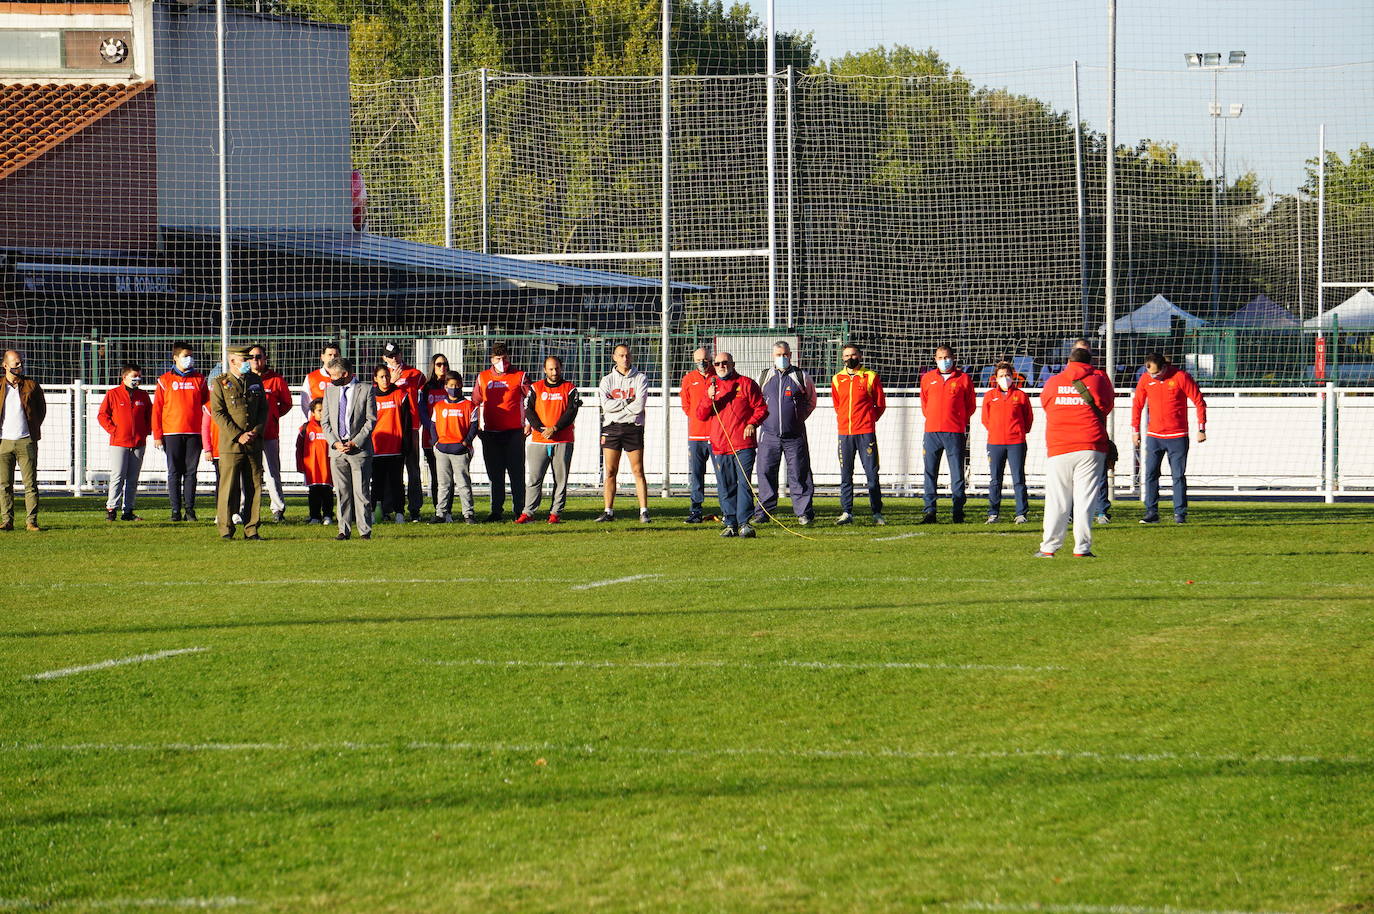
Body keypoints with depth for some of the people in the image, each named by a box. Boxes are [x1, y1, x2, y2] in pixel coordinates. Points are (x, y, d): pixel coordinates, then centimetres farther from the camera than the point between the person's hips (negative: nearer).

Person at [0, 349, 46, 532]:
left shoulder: (31, 385, 8)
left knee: (30, 483, -3)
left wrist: (33, 429, 8)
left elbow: (42, 409, 16)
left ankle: (31, 521, -1)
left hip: (26, 441, 0)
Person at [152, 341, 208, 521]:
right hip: (172, 432, -1)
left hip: (194, 433, 1)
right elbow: (157, 408, 3)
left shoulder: (199, 379, 10)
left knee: (191, 472, 3)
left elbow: (207, 403, 13)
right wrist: (157, 435, -3)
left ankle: (189, 509, 6)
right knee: (174, 473, 0)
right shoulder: (165, 380, 4)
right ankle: (176, 510, 3)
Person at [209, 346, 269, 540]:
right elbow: (217, 413, -7)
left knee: (255, 487, 4)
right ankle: (226, 530, 2)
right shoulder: (220, 383, -1)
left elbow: (264, 409, 14)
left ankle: (251, 529, 10)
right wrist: (238, 436, -13)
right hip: (231, 444, -4)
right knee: (229, 488, -4)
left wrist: (256, 431, -3)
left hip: (254, 444, 4)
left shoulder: (256, 381, 13)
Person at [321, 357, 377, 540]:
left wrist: (355, 443, -9)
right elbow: (325, 421, 12)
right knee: (341, 492, 4)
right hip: (337, 450, 4)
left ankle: (365, 530, -1)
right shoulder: (330, 390, 13)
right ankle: (344, 530, 7)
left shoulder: (365, 390, 0)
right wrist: (335, 442, -3)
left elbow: (371, 420, -2)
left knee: (361, 491, -5)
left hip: (359, 448, -4)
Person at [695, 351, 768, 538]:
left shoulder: (746, 384, 6)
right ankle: (730, 524, 9)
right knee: (725, 487, 4)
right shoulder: (711, 386, 15)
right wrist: (710, 398, -9)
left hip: (743, 444, -3)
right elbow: (700, 415, 8)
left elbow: (761, 407, 6)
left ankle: (744, 523, -11)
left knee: (744, 483, -10)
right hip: (719, 445, 3)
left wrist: (752, 423, -11)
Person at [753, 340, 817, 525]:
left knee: (799, 474, -2)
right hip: (769, 434, 2)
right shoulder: (763, 377, 9)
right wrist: (763, 419, 9)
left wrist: (799, 418, 7)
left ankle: (804, 512, 3)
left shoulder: (801, 377, 4)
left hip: (794, 435, -2)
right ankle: (764, 511, 10)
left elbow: (811, 402, 14)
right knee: (766, 473, 2)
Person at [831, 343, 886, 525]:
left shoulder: (871, 377, 3)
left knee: (872, 474, -3)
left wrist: (868, 420, 8)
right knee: (845, 474, 2)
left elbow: (880, 404, 9)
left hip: (866, 433, -3)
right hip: (845, 433, 3)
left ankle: (877, 512, 0)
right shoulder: (837, 379, 11)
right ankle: (847, 512, 6)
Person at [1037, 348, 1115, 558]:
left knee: (1056, 501, 3)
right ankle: (1082, 548, -3)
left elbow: (1044, 404, 20)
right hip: (1091, 448, -1)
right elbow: (1106, 406, 11)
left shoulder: (1053, 382, 7)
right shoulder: (1098, 380, 3)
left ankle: (1049, 547, 4)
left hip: (1059, 450, 1)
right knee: (1085, 500, 0)